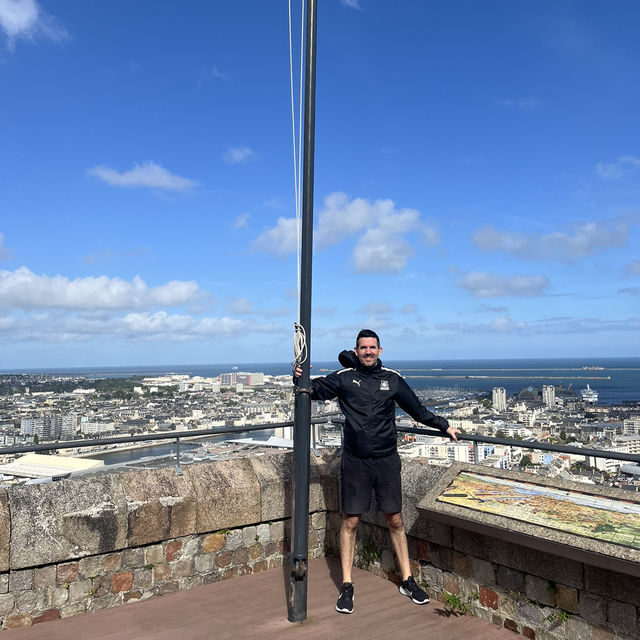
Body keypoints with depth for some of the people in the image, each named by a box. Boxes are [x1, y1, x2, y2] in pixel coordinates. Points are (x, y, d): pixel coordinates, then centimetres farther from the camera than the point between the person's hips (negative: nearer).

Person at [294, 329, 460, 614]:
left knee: (395, 520, 8)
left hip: (387, 460, 2)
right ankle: (346, 586, 16)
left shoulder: (392, 379, 4)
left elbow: (417, 409, 16)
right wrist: (300, 378, -25)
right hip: (355, 462, -1)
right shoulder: (344, 378, -1)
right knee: (350, 521, 3)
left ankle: (407, 580, 24)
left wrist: (443, 426, 22)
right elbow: (314, 389, -3)